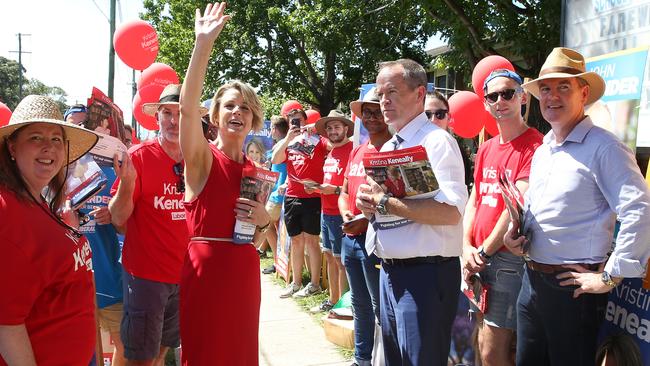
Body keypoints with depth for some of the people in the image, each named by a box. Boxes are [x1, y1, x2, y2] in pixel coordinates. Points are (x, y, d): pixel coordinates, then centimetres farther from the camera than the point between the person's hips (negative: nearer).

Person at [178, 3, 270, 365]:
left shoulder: (258, 169, 8)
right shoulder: (202, 158, -6)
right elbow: (187, 108, -27)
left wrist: (263, 220, -7)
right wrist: (204, 45, -34)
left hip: (244, 271, 5)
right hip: (205, 268, -5)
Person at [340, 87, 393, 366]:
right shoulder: (356, 152, 15)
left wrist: (367, 219, -22)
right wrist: (346, 214, -1)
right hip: (350, 238, 8)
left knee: (379, 307, -1)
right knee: (359, 304, 18)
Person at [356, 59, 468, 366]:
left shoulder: (437, 141, -13)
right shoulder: (387, 147, 15)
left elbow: (450, 211, -26)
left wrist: (384, 202, -22)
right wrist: (367, 202, -1)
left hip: (424, 274, -9)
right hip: (390, 271, 9)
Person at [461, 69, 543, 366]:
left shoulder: (534, 146, -12)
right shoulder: (486, 148, 14)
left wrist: (484, 252, -12)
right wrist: (467, 247, -1)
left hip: (509, 258, -8)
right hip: (479, 257, 8)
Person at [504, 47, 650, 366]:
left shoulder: (603, 148, -14)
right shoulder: (541, 151, 12)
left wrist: (611, 277, -19)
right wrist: (516, 234, 5)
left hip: (573, 286, -8)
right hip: (532, 278, 8)